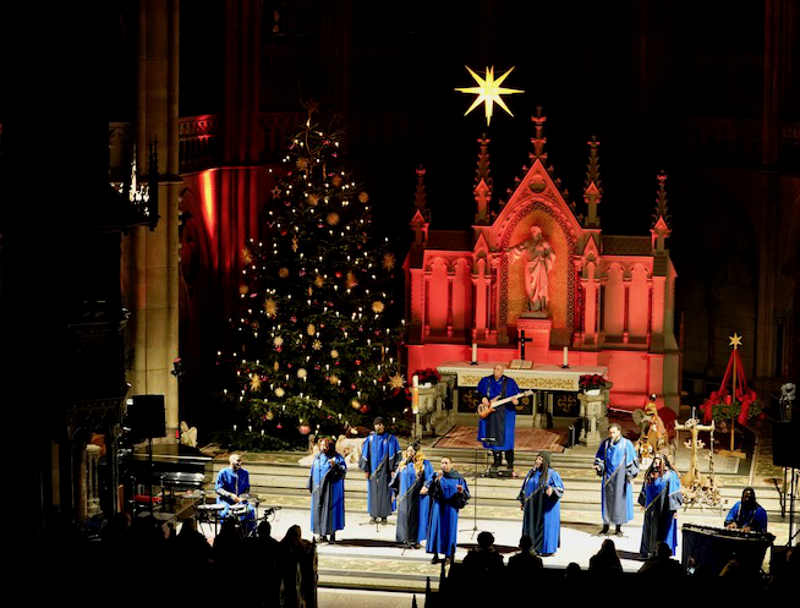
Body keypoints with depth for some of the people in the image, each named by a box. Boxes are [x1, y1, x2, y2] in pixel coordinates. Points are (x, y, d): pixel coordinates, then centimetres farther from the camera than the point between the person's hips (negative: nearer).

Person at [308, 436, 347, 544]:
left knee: (331, 509, -5)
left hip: (331, 489, -4)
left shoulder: (337, 457, -1)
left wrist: (335, 465, -29)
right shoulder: (318, 457, 12)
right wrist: (311, 486, 10)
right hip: (318, 489, 4)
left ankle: (332, 534, 1)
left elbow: (344, 470, -11)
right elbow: (312, 473, 15)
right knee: (319, 510, 1)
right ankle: (322, 534, 5)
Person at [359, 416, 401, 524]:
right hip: (373, 470, 2)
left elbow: (394, 454, -1)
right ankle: (373, 515, 7)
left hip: (385, 471, -2)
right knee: (373, 492, 2)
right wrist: (366, 469, 2)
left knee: (385, 492, -1)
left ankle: (384, 515, 5)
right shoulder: (370, 439, 6)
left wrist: (393, 469, -9)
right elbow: (365, 454, 8)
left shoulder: (390, 439, 1)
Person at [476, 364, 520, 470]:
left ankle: (510, 462, 2)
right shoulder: (485, 381, 9)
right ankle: (497, 460, 19)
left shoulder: (509, 382, 2)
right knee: (492, 437, 6)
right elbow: (479, 392, 14)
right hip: (490, 413, 3)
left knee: (505, 436, -7)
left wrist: (515, 401, -21)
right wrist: (483, 398, -6)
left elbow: (516, 394, 0)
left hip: (505, 414, -3)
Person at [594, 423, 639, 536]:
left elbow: (632, 461, -3)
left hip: (620, 477, -3)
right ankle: (605, 525, 13)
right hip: (608, 475, 3)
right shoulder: (605, 443, 4)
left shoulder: (626, 444, -5)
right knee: (607, 500, 4)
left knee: (619, 500, 0)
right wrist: (598, 466, -9)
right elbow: (599, 457, 11)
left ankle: (619, 527, 7)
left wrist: (630, 474, -12)